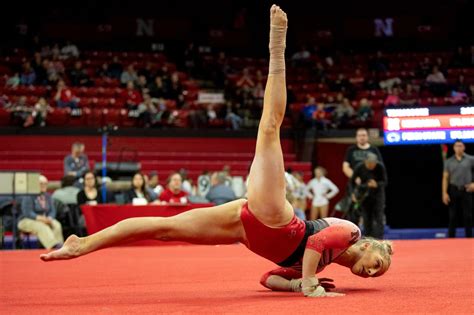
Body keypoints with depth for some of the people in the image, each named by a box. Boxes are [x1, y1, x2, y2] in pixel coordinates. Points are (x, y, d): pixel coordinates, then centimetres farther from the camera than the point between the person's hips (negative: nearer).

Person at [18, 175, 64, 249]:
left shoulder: (47, 196, 10)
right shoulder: (29, 196, -9)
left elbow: (52, 210, 5)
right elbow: (27, 212, -17)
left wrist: (49, 218, -18)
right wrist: (40, 218, -29)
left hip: (46, 220, 6)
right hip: (27, 221, -5)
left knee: (57, 225, -26)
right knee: (42, 227, -37)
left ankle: (59, 245, -40)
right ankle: (54, 245, -53)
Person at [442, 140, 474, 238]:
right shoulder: (449, 161, 4)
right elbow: (445, 178, 3)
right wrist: (444, 193, -5)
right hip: (454, 190, 1)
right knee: (452, 216, 3)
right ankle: (451, 237, 8)